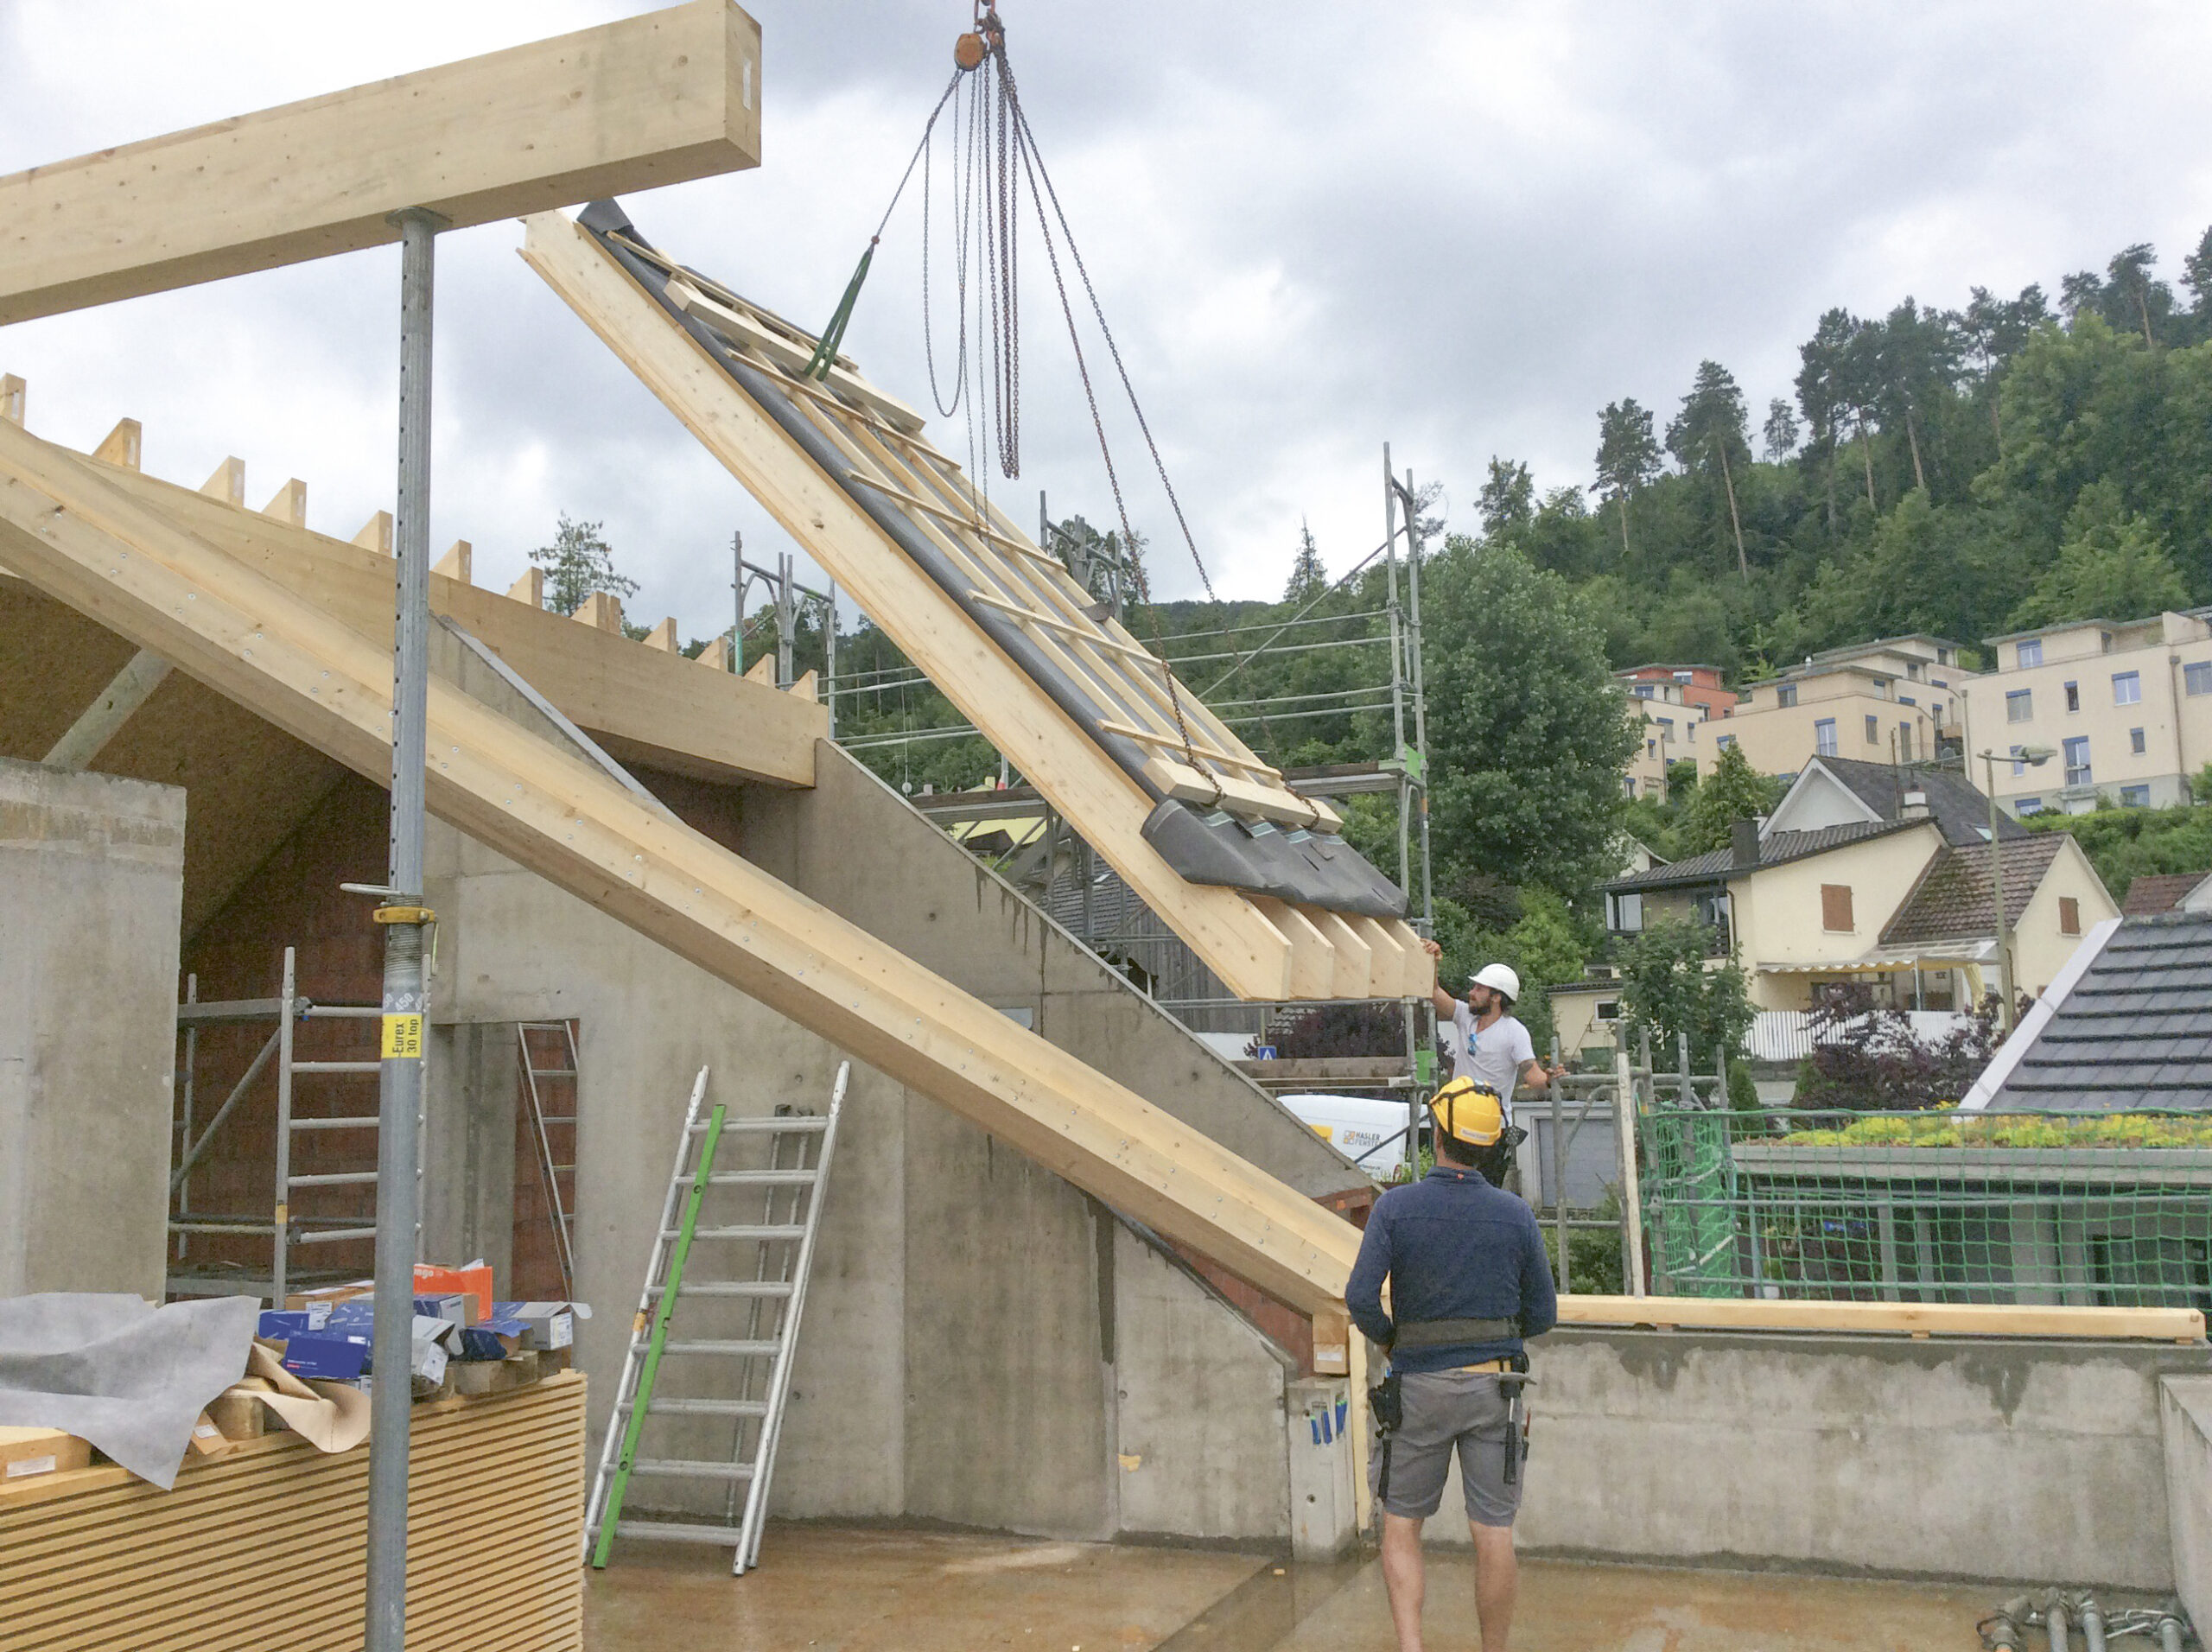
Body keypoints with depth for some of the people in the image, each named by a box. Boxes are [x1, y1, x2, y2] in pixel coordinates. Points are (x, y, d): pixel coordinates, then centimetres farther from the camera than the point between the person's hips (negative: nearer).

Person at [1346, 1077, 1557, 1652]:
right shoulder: (1517, 1216, -3)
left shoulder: (1396, 1206, -9)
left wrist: (1389, 1339, 5)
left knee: (1401, 1526, 12)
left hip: (1419, 1384, -1)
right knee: (1494, 1534, 7)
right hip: (1494, 1386, 1)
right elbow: (1542, 1315, 3)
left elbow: (1361, 1298, -15)